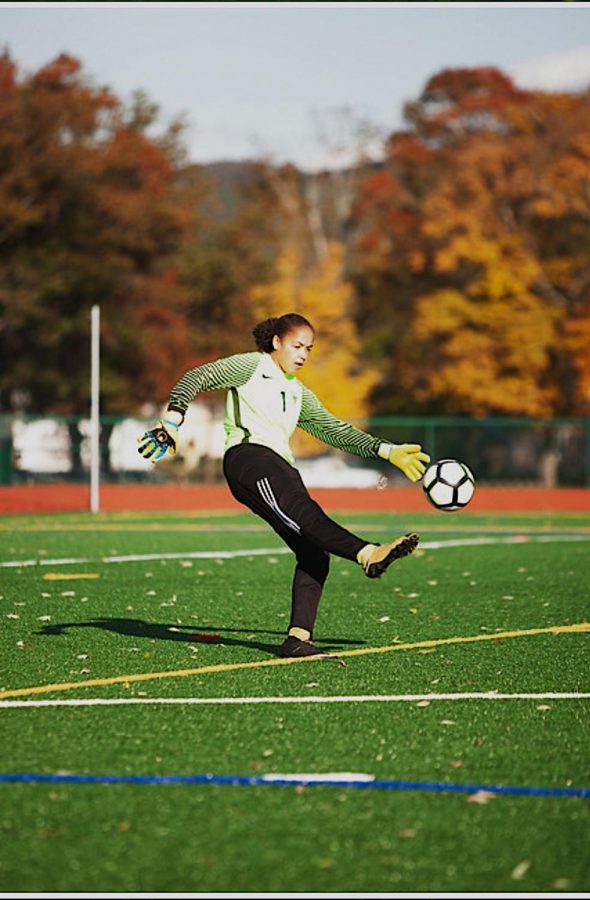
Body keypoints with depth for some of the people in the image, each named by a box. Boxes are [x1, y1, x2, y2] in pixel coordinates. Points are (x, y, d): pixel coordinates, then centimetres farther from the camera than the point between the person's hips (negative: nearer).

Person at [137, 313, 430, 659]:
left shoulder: (299, 393, 31)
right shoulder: (251, 366, 12)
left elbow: (336, 431, 29)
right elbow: (196, 378, 6)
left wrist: (388, 451, 20)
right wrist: (173, 421, -9)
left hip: (281, 468, 8)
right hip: (247, 455, -8)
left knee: (314, 555, -10)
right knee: (303, 511, -33)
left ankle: (298, 639, -15)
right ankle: (369, 553, -57)